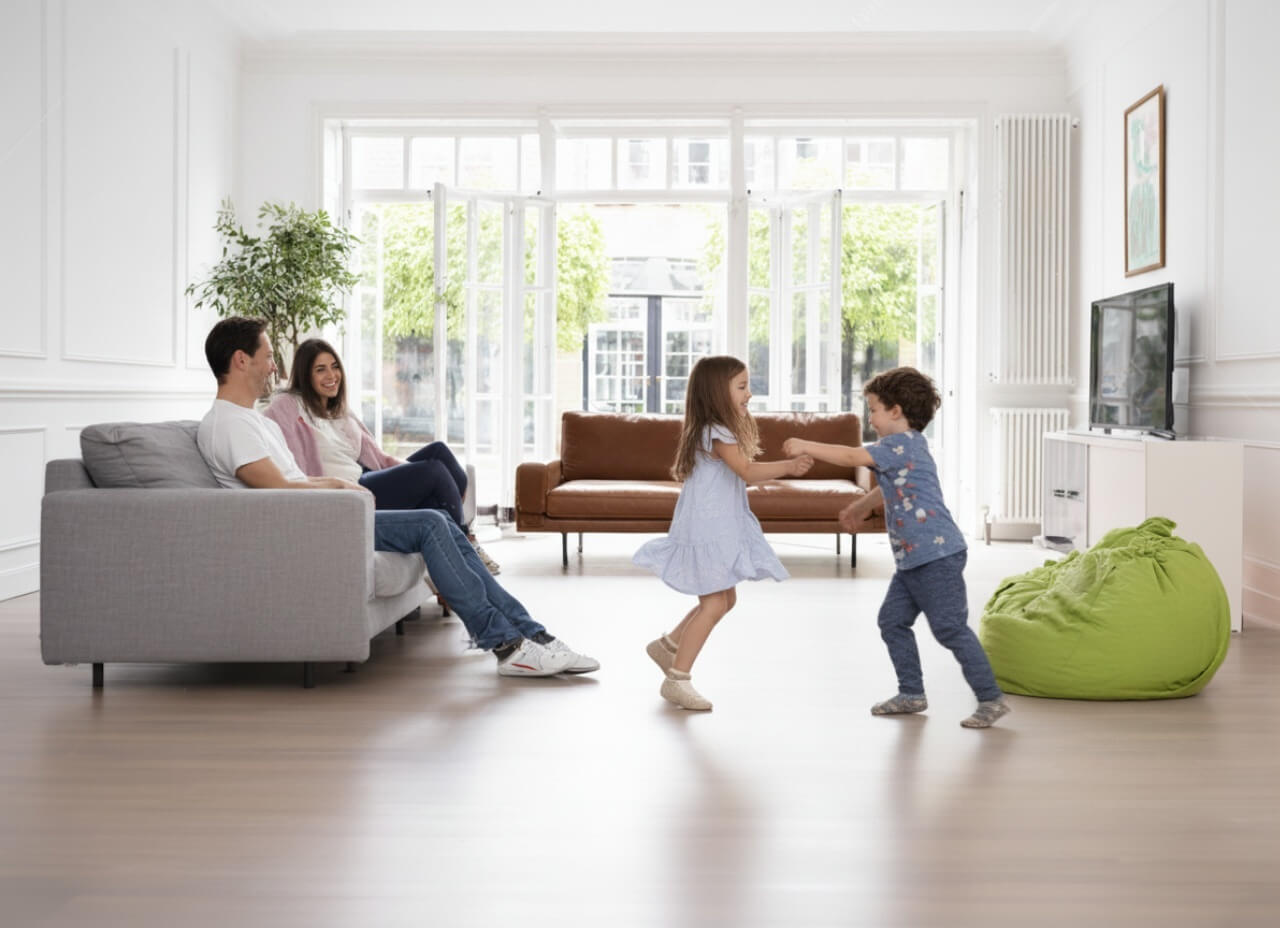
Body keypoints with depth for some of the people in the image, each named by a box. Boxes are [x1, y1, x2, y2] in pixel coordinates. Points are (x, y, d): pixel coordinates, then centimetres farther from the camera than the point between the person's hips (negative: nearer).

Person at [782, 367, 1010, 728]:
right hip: (912, 558, 11)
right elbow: (889, 490, 35)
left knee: (951, 629, -7)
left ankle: (991, 699, 1)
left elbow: (853, 457, -23)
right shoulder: (903, 447, 17)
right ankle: (911, 693, 22)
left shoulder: (903, 444, -15)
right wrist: (860, 508, 47)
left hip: (937, 555, -11)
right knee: (892, 621, 13)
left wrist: (806, 447, -15)